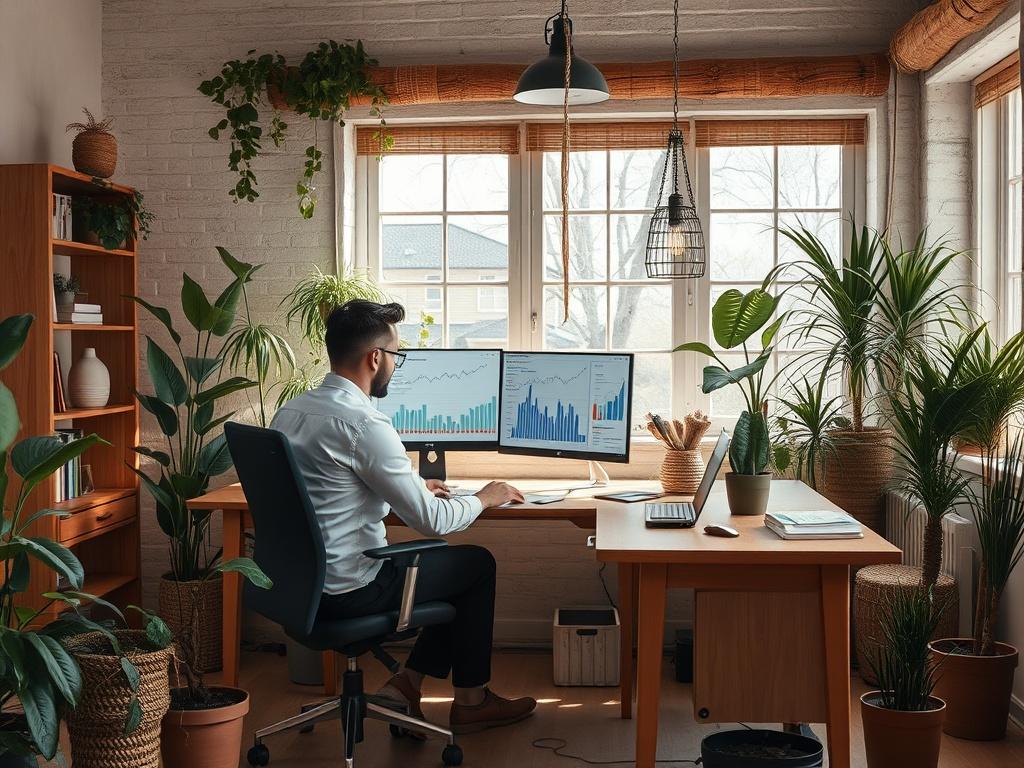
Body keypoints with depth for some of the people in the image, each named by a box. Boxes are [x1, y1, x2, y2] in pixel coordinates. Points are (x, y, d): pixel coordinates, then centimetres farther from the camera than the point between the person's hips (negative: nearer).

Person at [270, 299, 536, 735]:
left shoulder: (291, 410, 5)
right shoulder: (363, 423, -22)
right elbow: (431, 520, -19)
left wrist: (412, 488, 22)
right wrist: (484, 499, 0)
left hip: (300, 582, 9)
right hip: (348, 592, -9)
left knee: (451, 565, 23)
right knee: (478, 564, 12)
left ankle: (407, 681, 19)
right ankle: (469, 702, 23)